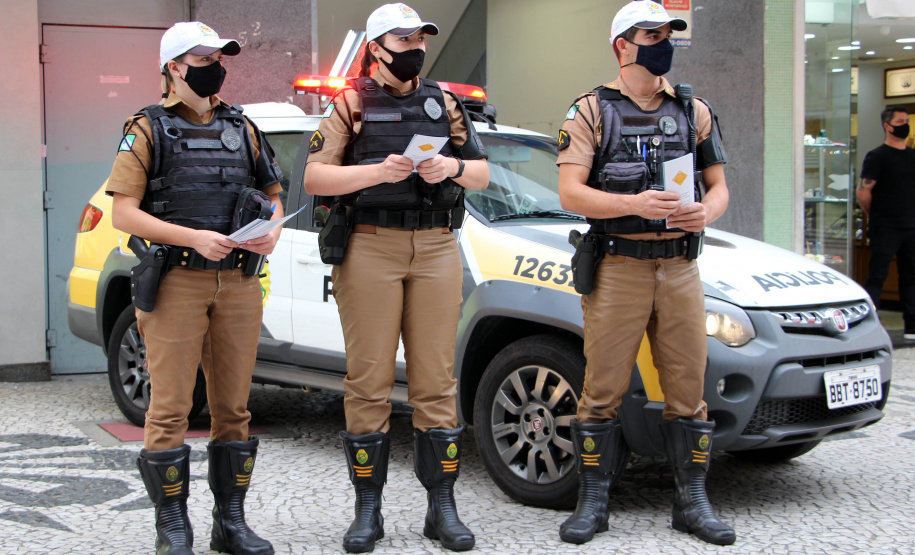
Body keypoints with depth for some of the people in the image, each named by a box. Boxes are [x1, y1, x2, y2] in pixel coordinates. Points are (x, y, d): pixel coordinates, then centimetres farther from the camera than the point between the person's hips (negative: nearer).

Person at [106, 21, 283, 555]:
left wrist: (272, 231, -2)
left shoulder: (241, 127, 16)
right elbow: (123, 213, -6)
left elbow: (272, 193, 21)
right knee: (171, 408, -3)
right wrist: (193, 238, -18)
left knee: (234, 406, 7)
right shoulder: (148, 129, 1)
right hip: (176, 284, -4)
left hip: (239, 284, 4)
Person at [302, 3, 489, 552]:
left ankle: (443, 507, 10)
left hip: (436, 248, 3)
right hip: (370, 249, -3)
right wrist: (378, 171, -17)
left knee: (436, 380, 3)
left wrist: (454, 167, -5)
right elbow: (315, 177, -3)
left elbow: (483, 173, 17)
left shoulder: (444, 103, 16)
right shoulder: (351, 105, 6)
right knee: (369, 382, -1)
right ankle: (368, 511, 8)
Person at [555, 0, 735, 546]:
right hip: (617, 269, -3)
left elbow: (719, 186, 14)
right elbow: (570, 193, -7)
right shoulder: (592, 111, 2)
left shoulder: (693, 110, 13)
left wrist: (706, 211, -11)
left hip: (680, 267, 3)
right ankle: (593, 503, 10)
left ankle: (693, 502, 15)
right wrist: (636, 204, -22)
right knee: (603, 389, -1)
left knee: (688, 388, 4)